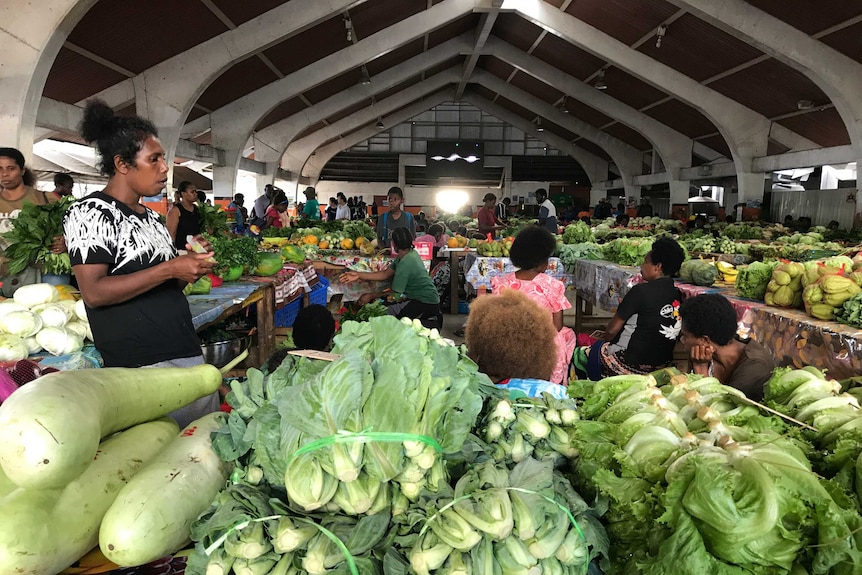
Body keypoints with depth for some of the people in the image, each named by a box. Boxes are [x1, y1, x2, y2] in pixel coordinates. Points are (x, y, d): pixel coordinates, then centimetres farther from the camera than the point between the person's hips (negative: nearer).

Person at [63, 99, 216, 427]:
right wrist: (170, 269, -19)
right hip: (141, 369, -7)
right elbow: (94, 293, -16)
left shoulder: (151, 218, 16)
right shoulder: (90, 212, -6)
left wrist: (192, 267, 4)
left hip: (189, 355, 8)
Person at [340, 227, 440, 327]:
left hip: (427, 304, -9)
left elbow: (395, 293, -15)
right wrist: (359, 275, 0)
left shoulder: (405, 263, -26)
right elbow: (385, 274, 5)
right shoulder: (410, 253, 2)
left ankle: (431, 325, -2)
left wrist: (371, 296, -2)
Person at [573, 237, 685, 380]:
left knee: (579, 354, 12)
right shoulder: (677, 295, 1)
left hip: (631, 364, -8)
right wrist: (610, 337, 17)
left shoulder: (641, 291, -20)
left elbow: (613, 329, -12)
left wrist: (605, 338, 11)